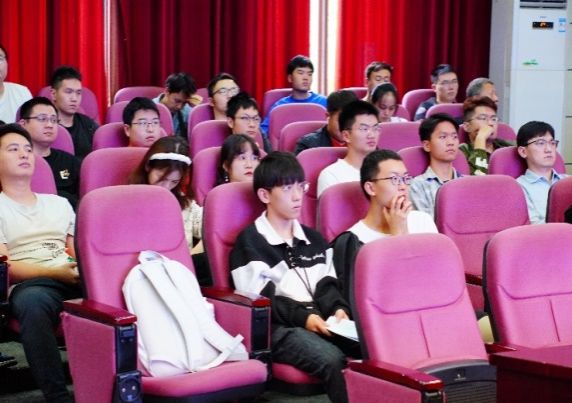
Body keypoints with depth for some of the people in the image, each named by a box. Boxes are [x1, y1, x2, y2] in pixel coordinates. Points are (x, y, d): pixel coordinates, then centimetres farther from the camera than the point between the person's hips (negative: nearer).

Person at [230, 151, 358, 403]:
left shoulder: (314, 239, 23)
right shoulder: (250, 242, 3)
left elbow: (326, 285, 18)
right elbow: (259, 299, -5)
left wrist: (338, 309, -5)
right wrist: (303, 316, -16)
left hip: (321, 320, 5)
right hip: (278, 327, -5)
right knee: (333, 360, -34)